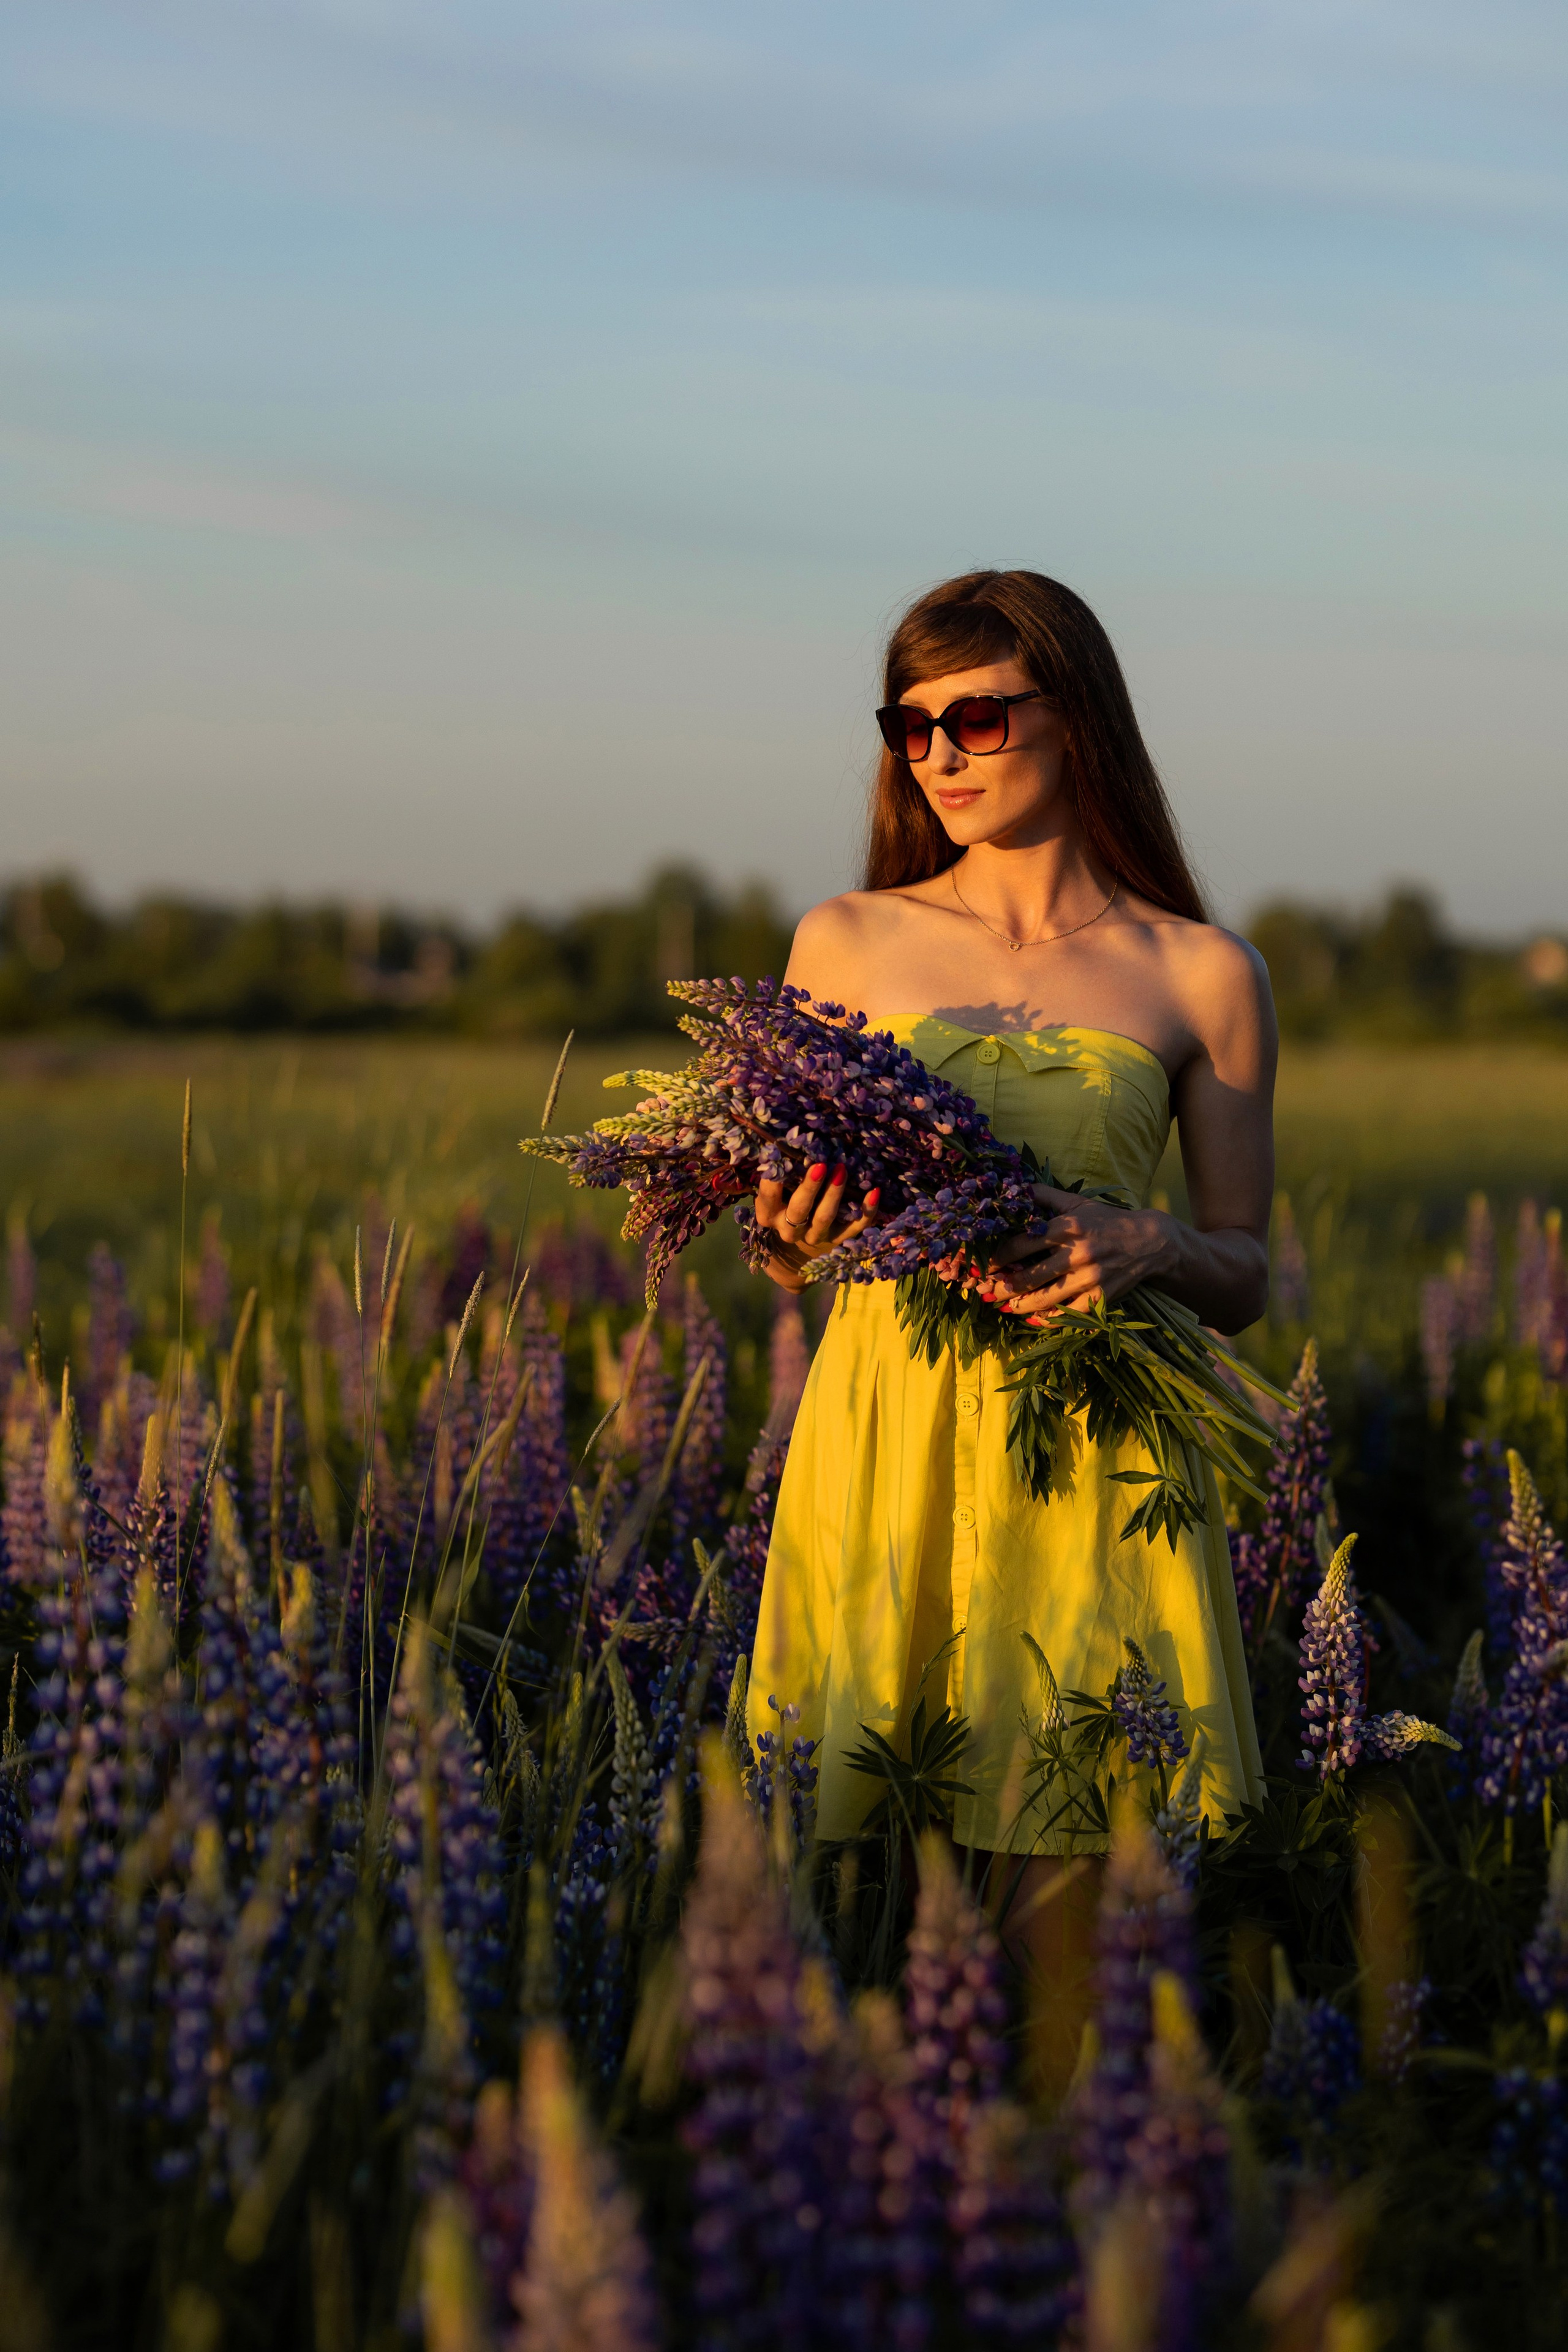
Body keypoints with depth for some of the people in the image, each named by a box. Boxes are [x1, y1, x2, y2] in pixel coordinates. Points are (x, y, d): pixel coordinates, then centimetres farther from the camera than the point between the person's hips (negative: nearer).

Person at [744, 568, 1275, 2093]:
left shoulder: (1201, 975, 5)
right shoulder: (845, 942, 9)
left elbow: (1244, 1277, 7)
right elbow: (787, 1243, 14)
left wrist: (1145, 1245, -14)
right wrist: (791, 1235, -10)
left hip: (1088, 1449, -1)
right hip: (884, 1423, 1)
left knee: (1057, 1851, -2)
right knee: (857, 1836, -1)